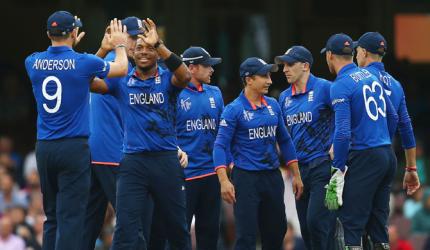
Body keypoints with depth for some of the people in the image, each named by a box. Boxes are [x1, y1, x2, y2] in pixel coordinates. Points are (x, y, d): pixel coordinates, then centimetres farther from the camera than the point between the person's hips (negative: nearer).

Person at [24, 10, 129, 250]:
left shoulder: (34, 62, 2)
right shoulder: (83, 62, -9)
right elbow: (122, 69, 10)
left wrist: (70, 44, 41)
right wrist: (120, 45, 28)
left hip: (44, 149, 5)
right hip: (74, 149, -5)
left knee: (52, 216, 12)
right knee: (71, 218, -7)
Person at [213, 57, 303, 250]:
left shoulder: (273, 106, 9)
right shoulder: (234, 110, -7)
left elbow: (284, 140, 17)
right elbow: (220, 146, -11)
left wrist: (296, 175, 13)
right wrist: (224, 181, -22)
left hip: (273, 176, 6)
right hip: (246, 178, -6)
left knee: (276, 233, 11)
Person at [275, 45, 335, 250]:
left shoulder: (323, 88, -7)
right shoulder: (285, 97, 14)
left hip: (323, 164, -7)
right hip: (300, 168, 7)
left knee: (316, 221, -16)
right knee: (305, 226, 7)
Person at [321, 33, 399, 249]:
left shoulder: (340, 86, -11)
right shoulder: (371, 77, 13)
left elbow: (343, 133, -18)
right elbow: (392, 117, 20)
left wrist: (338, 168, -11)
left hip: (363, 159, -8)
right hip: (387, 157, 8)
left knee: (351, 223, -6)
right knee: (377, 223, 12)